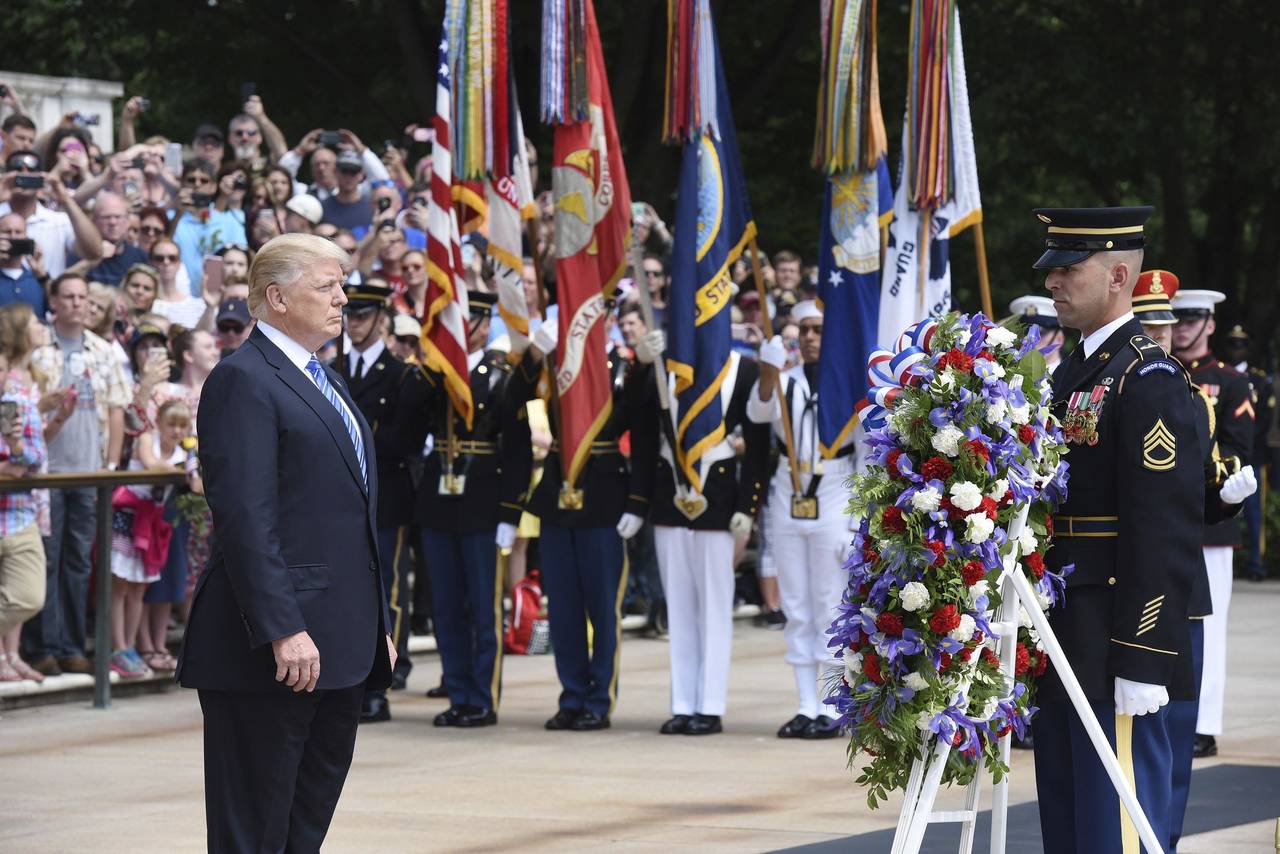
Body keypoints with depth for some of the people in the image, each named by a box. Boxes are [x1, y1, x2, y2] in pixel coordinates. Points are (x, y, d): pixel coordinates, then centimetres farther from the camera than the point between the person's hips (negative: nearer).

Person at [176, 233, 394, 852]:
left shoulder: (323, 381, 20)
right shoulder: (243, 379, -11)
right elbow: (245, 517, -19)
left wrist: (378, 625, 21)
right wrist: (283, 630, -25)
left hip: (340, 643, 10)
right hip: (279, 649, -10)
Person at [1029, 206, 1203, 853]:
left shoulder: (1149, 379, -13)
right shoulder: (1072, 370, 16)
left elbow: (1166, 532, -18)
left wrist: (1142, 661, -21)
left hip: (1117, 648, -9)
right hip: (1065, 646, 9)